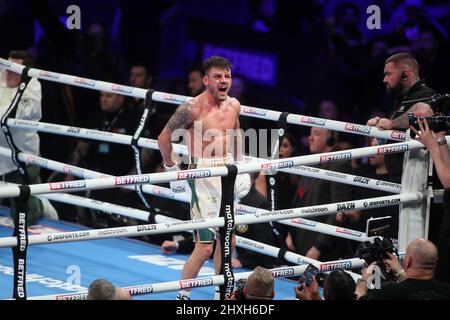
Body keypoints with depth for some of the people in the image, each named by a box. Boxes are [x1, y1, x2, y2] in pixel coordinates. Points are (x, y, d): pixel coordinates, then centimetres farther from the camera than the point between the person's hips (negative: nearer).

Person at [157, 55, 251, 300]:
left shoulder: (233, 106, 5)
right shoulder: (192, 109, -15)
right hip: (202, 176, -7)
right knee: (205, 247, -10)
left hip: (226, 173, 7)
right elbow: (164, 138, -6)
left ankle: (221, 292, 28)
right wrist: (172, 168, -6)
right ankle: (182, 295, 2)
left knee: (228, 239, 14)